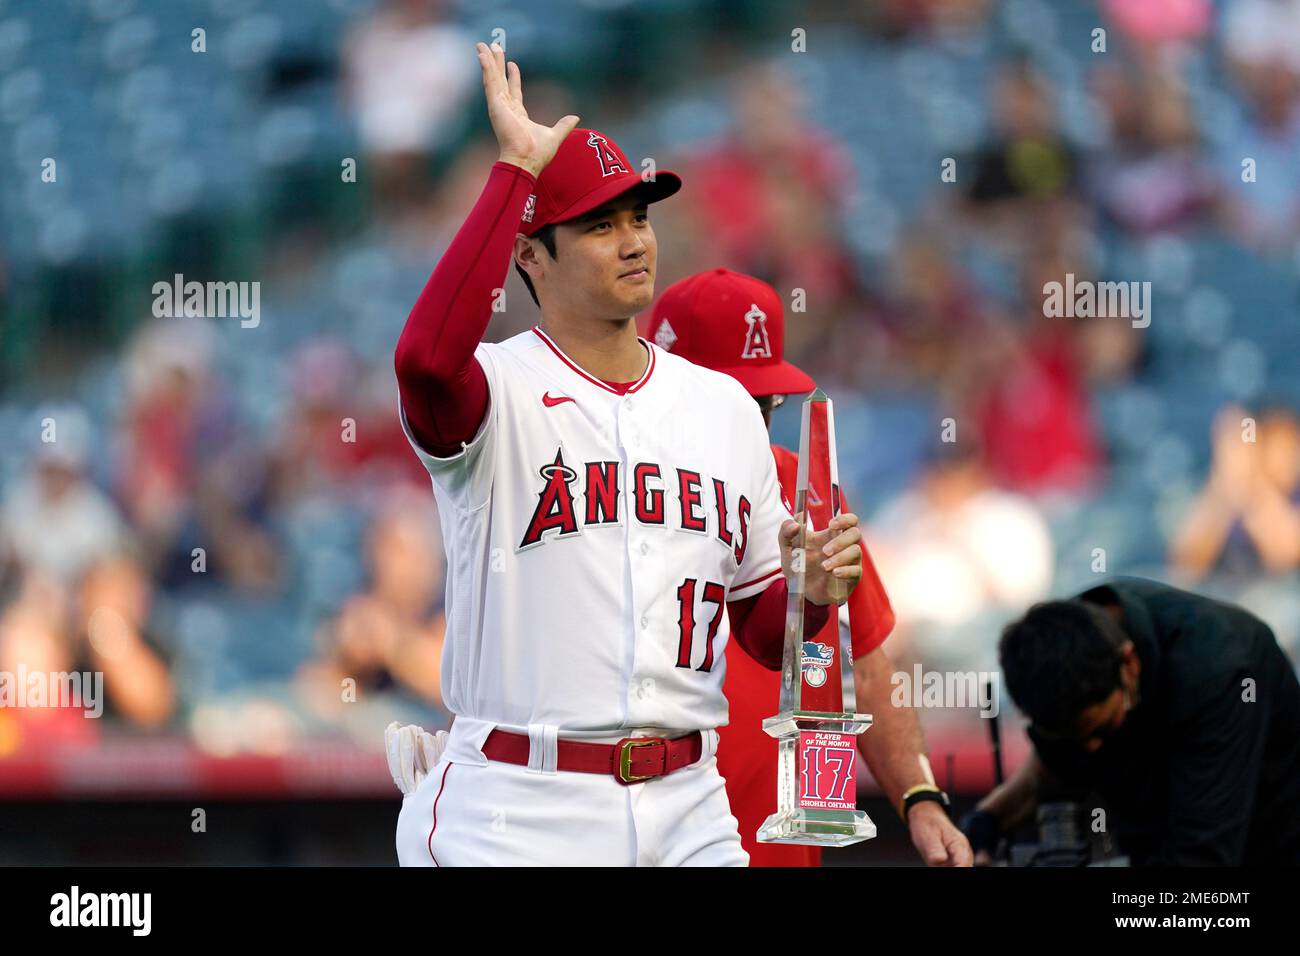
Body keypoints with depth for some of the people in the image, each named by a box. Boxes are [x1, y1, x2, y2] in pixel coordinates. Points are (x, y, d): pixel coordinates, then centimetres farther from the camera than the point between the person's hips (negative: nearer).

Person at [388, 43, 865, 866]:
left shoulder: (724, 406, 13)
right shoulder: (499, 390, -5)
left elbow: (766, 636, 18)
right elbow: (427, 358, -32)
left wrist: (810, 589, -6)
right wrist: (516, 168, -26)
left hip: (686, 812, 5)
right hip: (517, 818, -5)